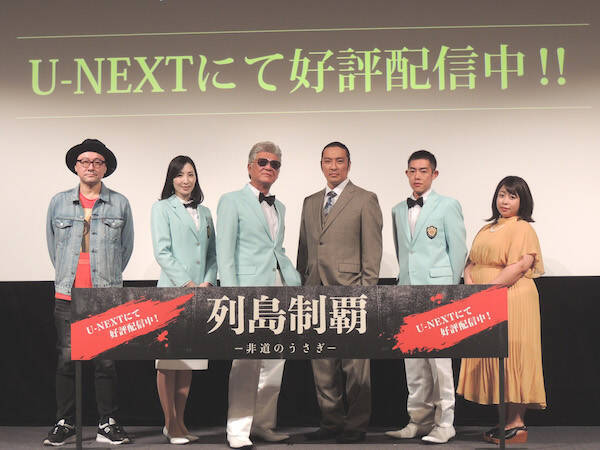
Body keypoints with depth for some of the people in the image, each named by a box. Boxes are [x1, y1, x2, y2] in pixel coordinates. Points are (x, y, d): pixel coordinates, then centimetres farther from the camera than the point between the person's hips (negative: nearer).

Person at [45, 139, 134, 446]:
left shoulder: (120, 204, 6)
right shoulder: (59, 202, 9)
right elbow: (52, 245, 18)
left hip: (107, 296, -1)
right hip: (67, 296, 1)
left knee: (106, 361, 0)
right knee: (66, 360, 2)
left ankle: (108, 424, 9)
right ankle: (64, 424, 12)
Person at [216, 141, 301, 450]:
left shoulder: (279, 207, 21)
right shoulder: (232, 202, 3)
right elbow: (225, 253, -4)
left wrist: (295, 282, 10)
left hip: (279, 292, 6)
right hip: (249, 291, -6)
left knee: (275, 362, 7)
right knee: (245, 363, -7)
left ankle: (263, 424, 17)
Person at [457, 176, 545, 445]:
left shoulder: (522, 228, -4)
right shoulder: (487, 229, 20)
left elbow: (520, 266, -16)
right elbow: (471, 263, 17)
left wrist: (488, 290, -19)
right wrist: (470, 285, -3)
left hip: (511, 301, -8)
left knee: (511, 357, -7)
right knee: (490, 358, 6)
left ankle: (517, 424, -1)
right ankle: (506, 420, 12)